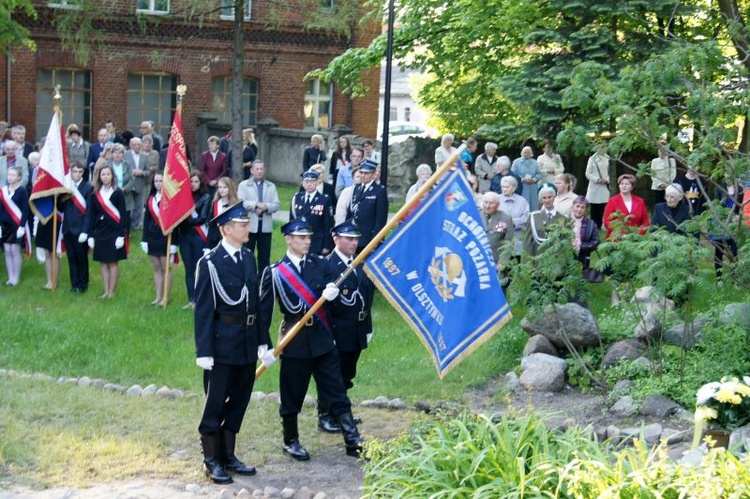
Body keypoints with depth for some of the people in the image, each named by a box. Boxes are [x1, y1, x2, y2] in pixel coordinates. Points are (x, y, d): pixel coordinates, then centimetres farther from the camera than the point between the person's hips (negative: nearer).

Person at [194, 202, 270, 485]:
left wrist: (263, 340, 10)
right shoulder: (210, 262, -12)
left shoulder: (248, 258, 8)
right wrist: (204, 351, -15)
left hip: (247, 343, 7)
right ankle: (211, 461, 13)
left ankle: (228, 456, 26)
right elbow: (203, 310, -12)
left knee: (238, 402, 14)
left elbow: (255, 302, 12)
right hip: (222, 344, -7)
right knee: (215, 403, 3)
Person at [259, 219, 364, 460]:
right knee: (292, 396, 8)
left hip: (322, 339, 3)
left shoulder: (320, 264, 6)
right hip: (294, 341, -3)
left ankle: (353, 441, 5)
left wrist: (331, 293, -23)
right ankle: (290, 441, 25)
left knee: (337, 392, 3)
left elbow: (330, 292, 1)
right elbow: (264, 310, -3)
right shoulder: (274, 272, -4)